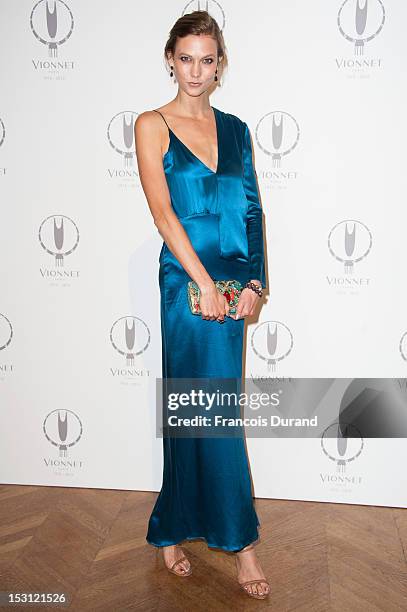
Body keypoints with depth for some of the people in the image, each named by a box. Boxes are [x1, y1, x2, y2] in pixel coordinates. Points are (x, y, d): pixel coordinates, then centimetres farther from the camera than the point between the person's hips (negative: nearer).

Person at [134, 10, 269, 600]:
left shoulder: (235, 128, 14)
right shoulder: (153, 125, 1)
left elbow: (254, 210, 11)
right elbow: (162, 211, -9)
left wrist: (253, 280, -1)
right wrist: (205, 284, -15)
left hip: (233, 278, 5)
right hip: (187, 278, -4)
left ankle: (173, 528, 30)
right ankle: (239, 540, 17)